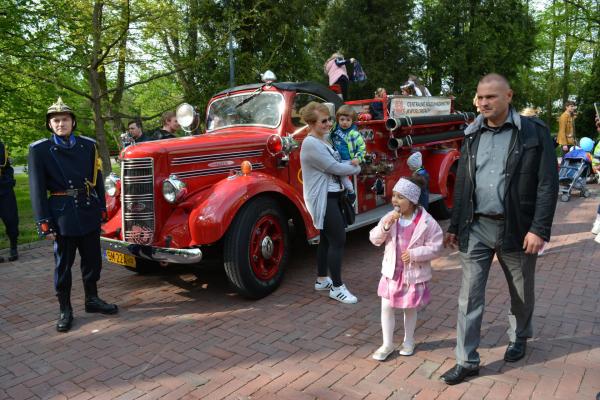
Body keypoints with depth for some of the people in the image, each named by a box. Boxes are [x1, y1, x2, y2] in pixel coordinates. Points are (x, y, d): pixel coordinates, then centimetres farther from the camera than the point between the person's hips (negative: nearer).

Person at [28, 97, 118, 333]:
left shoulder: (88, 145, 6)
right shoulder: (39, 150, -3)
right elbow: (37, 189, -5)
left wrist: (102, 209, 7)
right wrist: (44, 223, -8)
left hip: (89, 213, 3)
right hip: (62, 216, -3)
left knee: (92, 259, 13)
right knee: (63, 264, 7)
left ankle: (92, 299, 31)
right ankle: (65, 310, 21)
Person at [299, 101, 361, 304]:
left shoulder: (323, 140, 12)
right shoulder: (311, 144, -19)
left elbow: (335, 164, 14)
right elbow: (334, 167, -18)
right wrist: (356, 168, -2)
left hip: (331, 195, 10)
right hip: (322, 199, -10)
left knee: (327, 238, 16)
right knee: (338, 240, -7)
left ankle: (322, 280, 30)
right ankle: (337, 287, 4)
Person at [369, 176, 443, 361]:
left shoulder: (427, 221, -15)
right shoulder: (390, 217, -4)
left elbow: (435, 247, -11)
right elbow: (374, 239, -2)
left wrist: (414, 254, -23)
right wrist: (385, 227, -20)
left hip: (414, 274, -3)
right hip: (391, 271, 3)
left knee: (410, 309, 15)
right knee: (386, 307, 5)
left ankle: (408, 341, 37)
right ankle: (387, 344, 21)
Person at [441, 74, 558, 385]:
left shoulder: (534, 132, -5)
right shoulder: (472, 135, 7)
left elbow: (548, 183, -8)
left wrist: (539, 229, -16)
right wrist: (454, 226, 10)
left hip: (516, 228, -2)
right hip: (476, 227, 3)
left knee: (521, 292, 17)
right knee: (469, 295, 2)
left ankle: (519, 338, 44)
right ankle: (467, 361, 13)